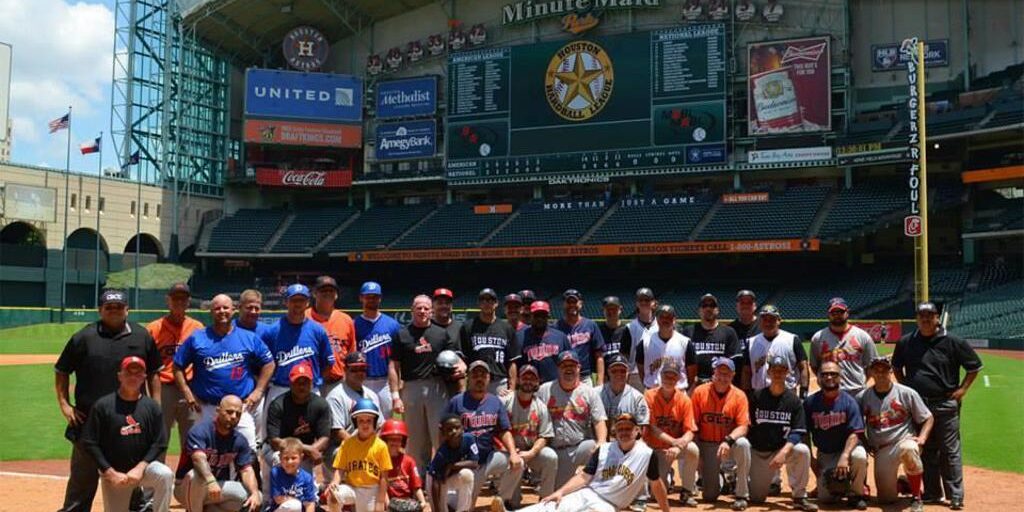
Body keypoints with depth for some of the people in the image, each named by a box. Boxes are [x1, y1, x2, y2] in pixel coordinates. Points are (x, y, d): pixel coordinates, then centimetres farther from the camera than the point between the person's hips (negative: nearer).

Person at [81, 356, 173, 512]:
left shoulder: (152, 406, -1)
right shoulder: (102, 405, -6)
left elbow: (159, 444, -1)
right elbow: (90, 443, -6)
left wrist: (140, 468, -14)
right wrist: (110, 473, -12)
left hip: (144, 467, 0)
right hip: (113, 473, 0)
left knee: (165, 475, -30)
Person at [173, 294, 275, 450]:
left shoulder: (249, 338, 4)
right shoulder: (197, 338, 4)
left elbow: (268, 363, 10)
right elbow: (178, 366, 7)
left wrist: (258, 391, 1)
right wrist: (187, 393, -3)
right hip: (206, 407, 1)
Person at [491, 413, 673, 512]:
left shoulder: (646, 453, -1)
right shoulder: (604, 449, 7)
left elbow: (656, 484, 10)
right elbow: (584, 477, 4)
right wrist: (560, 491, -9)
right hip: (585, 494, 3)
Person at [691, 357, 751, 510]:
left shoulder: (739, 395, -8)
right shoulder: (700, 392, -6)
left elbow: (743, 426, -14)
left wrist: (728, 441, -33)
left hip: (730, 444, 0)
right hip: (706, 445, 0)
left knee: (743, 444, -37)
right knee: (709, 496, -5)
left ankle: (742, 495, -20)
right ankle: (717, 479, 36)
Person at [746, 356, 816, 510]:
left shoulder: (794, 400, -3)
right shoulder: (757, 396, -1)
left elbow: (798, 432, -11)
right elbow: (748, 427, 2)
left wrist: (784, 452, -28)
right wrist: (747, 454, -8)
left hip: (784, 449, -1)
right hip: (758, 452, 1)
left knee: (802, 450, -33)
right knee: (756, 498, -1)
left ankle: (799, 497, -17)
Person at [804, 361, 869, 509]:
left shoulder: (849, 401, -9)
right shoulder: (810, 403, -3)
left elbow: (855, 433, -16)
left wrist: (845, 456, -31)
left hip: (847, 448, -2)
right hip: (824, 454, 2)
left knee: (859, 456, -37)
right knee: (824, 498, -11)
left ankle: (857, 494, -9)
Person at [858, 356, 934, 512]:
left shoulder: (907, 393, -3)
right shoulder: (862, 397, 1)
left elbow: (928, 418, 2)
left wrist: (921, 439, -12)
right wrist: (865, 444, 0)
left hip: (905, 441, -2)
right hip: (880, 451, 2)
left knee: (909, 449, -41)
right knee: (886, 498, -4)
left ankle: (916, 498, -20)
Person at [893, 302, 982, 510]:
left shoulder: (952, 342, -5)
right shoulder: (906, 342, 4)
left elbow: (975, 365, 3)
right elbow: (897, 367, 19)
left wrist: (962, 389, -3)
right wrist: (905, 388, 8)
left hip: (945, 404, -3)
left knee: (950, 451, -1)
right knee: (926, 451, 11)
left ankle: (955, 496, 5)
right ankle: (932, 492, 21)